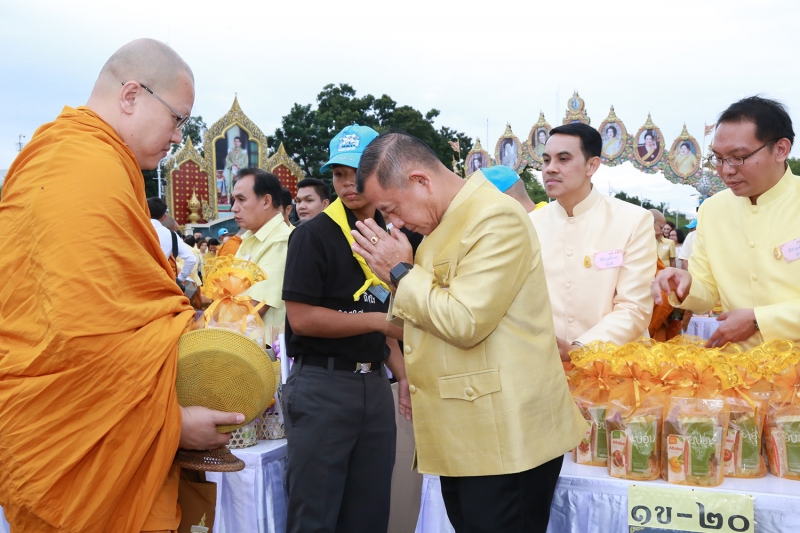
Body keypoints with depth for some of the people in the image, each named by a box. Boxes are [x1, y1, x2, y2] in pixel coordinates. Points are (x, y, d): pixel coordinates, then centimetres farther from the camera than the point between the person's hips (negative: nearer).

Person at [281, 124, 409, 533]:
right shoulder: (314, 235, -8)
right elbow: (301, 317, -15)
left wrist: (403, 375, 7)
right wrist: (378, 320, -15)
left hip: (374, 384, 6)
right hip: (322, 384, -6)